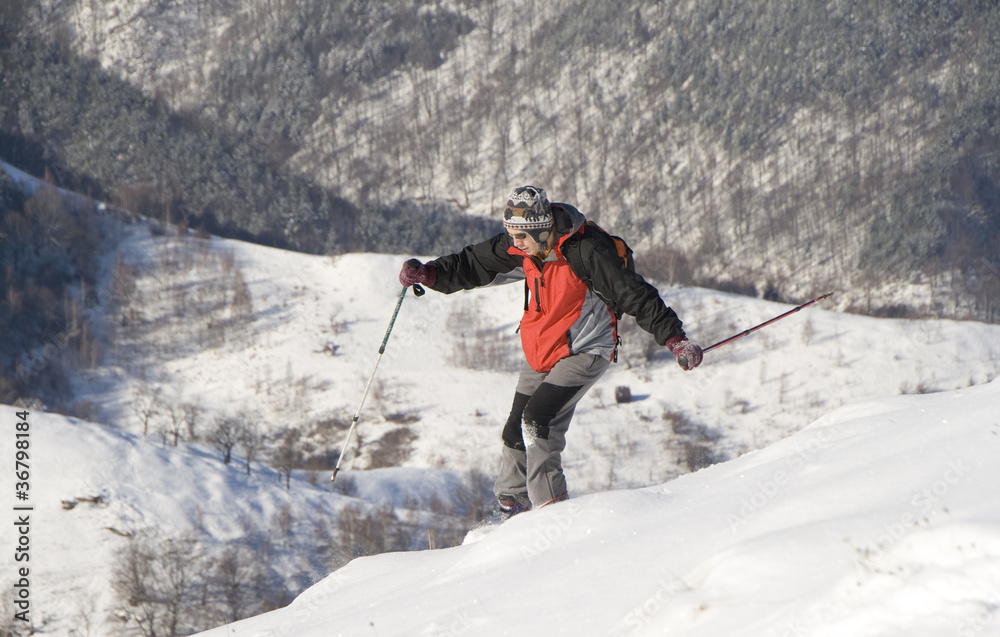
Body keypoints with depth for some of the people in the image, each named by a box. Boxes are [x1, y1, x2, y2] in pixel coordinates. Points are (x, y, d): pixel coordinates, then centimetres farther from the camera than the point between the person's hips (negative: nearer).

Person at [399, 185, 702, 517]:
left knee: (537, 418, -22)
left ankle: (550, 506, -16)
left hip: (585, 350, -7)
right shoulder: (519, 248, -5)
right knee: (516, 432, 7)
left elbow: (635, 296, -23)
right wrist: (427, 273, -7)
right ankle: (510, 506, 25)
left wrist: (674, 338, -28)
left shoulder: (586, 251, -25)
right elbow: (473, 265, 8)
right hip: (540, 353, 7)